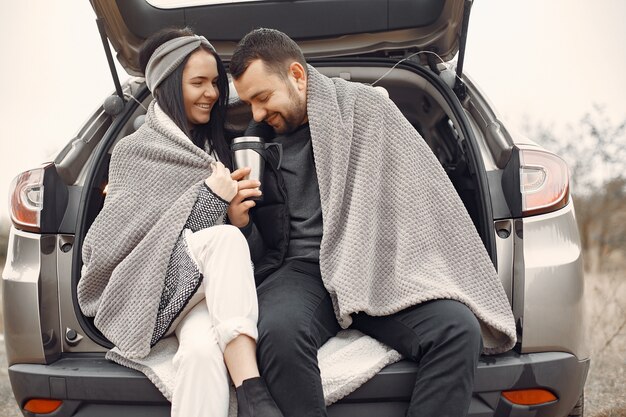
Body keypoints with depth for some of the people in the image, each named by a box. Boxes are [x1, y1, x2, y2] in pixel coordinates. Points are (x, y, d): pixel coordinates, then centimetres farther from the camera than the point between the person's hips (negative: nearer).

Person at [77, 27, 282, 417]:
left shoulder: (215, 147, 21)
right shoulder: (134, 150, 2)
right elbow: (122, 236, -7)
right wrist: (208, 198, -13)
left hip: (204, 289, 4)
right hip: (149, 290, -4)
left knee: (203, 349, -35)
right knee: (226, 238, -36)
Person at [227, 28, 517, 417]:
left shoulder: (365, 106, 4)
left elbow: (425, 196, 2)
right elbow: (260, 254, 19)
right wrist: (240, 223, -4)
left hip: (380, 269, -1)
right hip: (300, 271, 1)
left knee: (458, 331, -28)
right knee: (278, 333, -34)